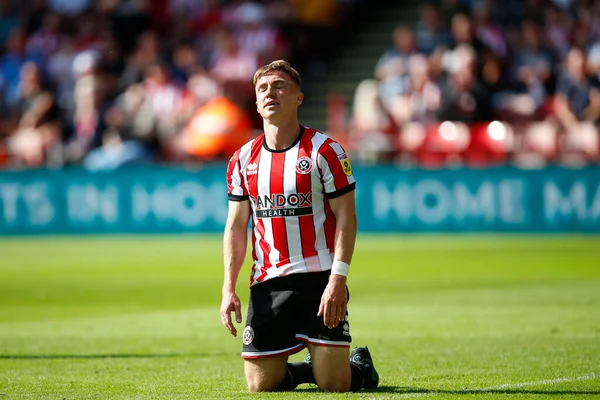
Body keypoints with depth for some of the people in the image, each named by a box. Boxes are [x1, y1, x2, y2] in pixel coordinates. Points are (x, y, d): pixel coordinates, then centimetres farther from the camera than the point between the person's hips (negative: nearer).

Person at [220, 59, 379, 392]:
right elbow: (236, 227, 11)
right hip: (266, 285, 4)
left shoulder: (325, 151, -5)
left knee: (333, 384, -9)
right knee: (261, 386, -1)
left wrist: (337, 280, -17)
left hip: (319, 280, -4)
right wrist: (228, 288, 0)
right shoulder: (243, 160, 8)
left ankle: (361, 366, 27)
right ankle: (309, 368, 30)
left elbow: (346, 216, -7)